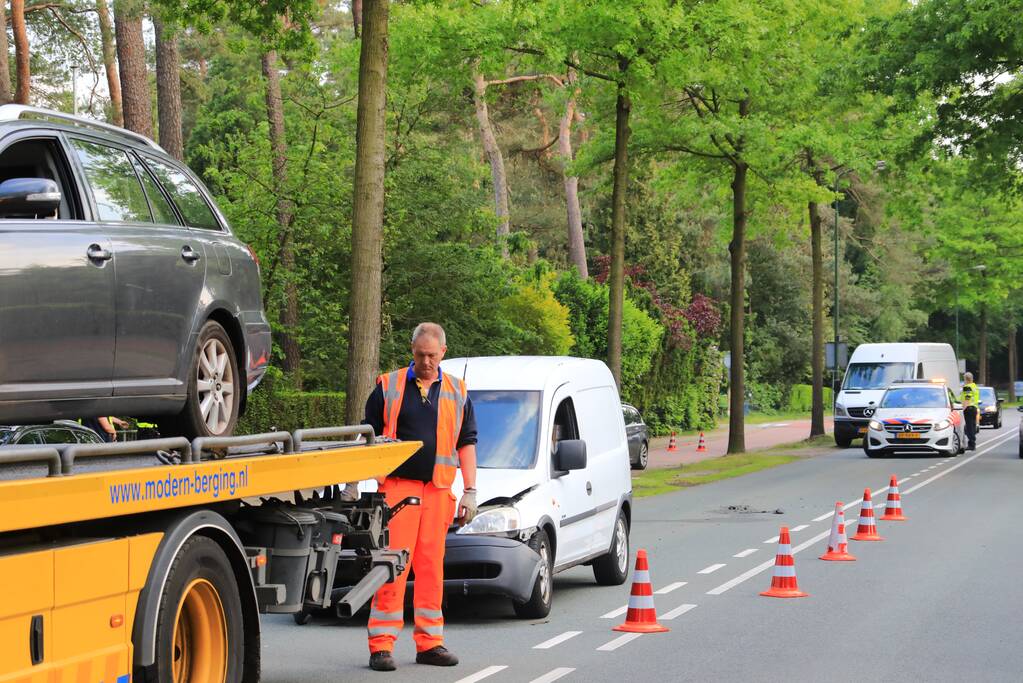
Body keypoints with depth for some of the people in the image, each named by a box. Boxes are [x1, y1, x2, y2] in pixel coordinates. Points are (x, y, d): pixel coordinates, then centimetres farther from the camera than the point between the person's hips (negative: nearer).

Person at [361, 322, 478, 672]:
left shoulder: (457, 392, 15)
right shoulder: (388, 386, 7)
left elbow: (466, 444, 16)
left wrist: (470, 492, 9)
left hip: (439, 489, 3)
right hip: (397, 486, -3)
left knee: (432, 565, 6)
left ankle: (430, 642, 13)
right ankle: (381, 645, -6)